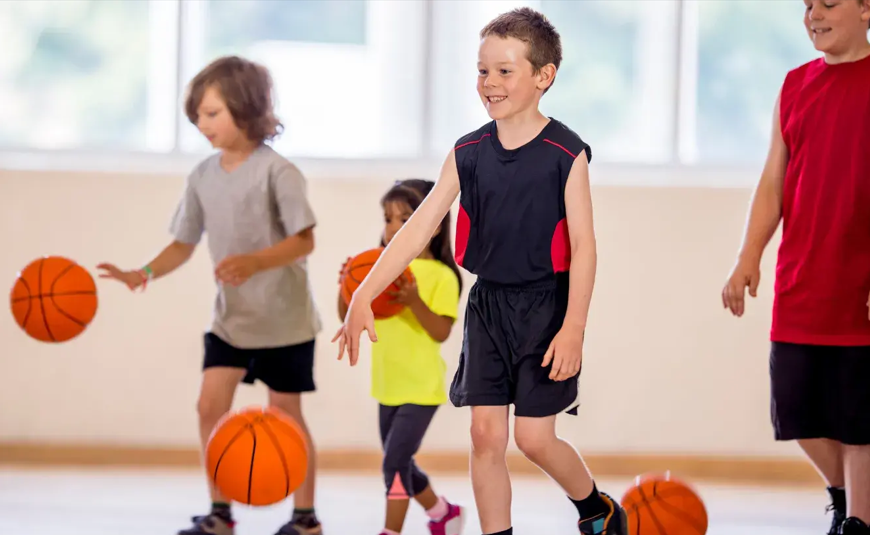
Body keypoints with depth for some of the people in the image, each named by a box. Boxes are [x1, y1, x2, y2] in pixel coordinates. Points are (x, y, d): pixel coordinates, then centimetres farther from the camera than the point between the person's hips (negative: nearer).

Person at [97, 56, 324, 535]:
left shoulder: (276, 171, -16)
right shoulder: (203, 176, 1)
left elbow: (305, 240, -19)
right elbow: (184, 243, 6)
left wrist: (255, 263, -34)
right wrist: (145, 274, -11)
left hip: (283, 316, -5)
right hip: (231, 316, 5)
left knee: (285, 413, 3)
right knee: (211, 404, -6)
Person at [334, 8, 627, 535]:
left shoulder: (565, 153, -11)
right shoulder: (468, 153, 0)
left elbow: (583, 245, -12)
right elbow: (419, 228, -1)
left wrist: (574, 327, -20)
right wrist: (364, 295, -9)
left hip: (546, 305, -4)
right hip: (488, 305, 4)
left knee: (534, 437, -4)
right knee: (486, 433, 1)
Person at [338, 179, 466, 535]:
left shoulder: (440, 276, -12)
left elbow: (441, 332, -17)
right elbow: (349, 318, 5)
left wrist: (415, 301, -31)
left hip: (421, 388, -7)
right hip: (389, 386, 7)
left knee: (395, 461, -15)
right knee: (401, 465, 18)